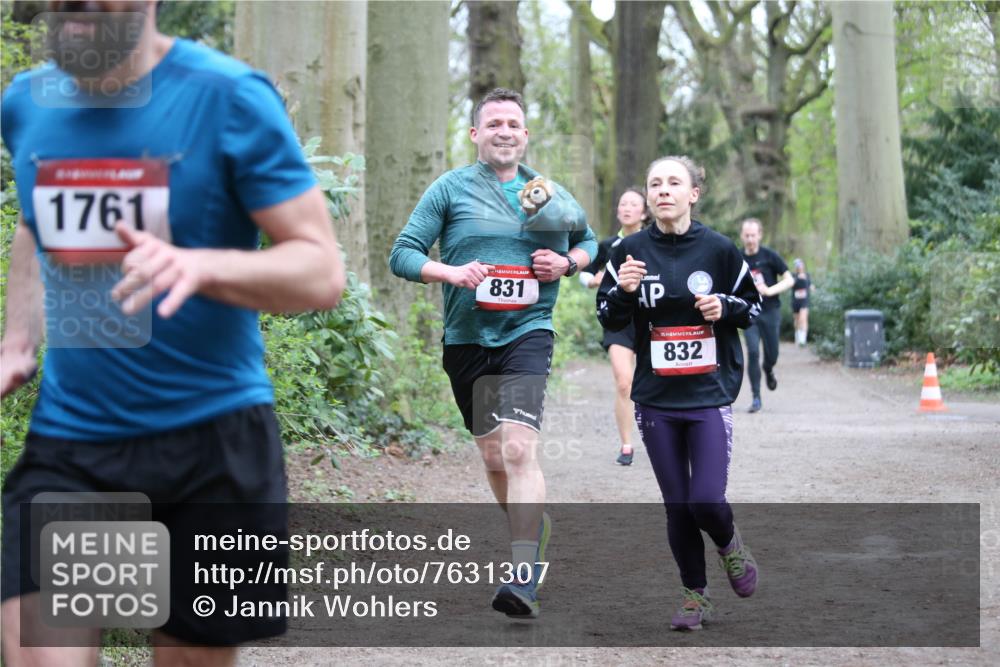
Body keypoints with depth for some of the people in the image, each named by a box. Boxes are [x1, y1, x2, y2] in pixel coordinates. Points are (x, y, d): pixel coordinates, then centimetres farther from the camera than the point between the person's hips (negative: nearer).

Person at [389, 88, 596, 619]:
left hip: (526, 335, -2)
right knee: (493, 457, 12)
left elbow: (590, 242, 22)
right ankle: (534, 533, 38)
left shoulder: (548, 194, 7)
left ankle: (524, 580, -25)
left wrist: (566, 263, 0)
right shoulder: (450, 188, 2)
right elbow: (402, 253, -1)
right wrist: (450, 272, -19)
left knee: (519, 447, -20)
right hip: (466, 339, 2)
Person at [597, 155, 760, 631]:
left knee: (706, 500, -11)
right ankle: (694, 594, 23)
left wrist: (725, 307, -12)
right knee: (677, 506, 6)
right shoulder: (630, 251, 0)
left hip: (710, 396, -2)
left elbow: (753, 305, 9)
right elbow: (609, 320, 4)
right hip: (656, 399, 2)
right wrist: (623, 291, -16)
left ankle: (729, 544, 24)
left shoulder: (717, 249, -3)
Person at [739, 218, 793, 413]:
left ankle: (768, 371, 42)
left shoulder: (770, 256, -4)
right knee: (752, 352, -13)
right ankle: (756, 398, -6)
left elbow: (789, 280, -5)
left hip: (770, 311, 0)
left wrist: (770, 291, -18)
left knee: (772, 355, 4)